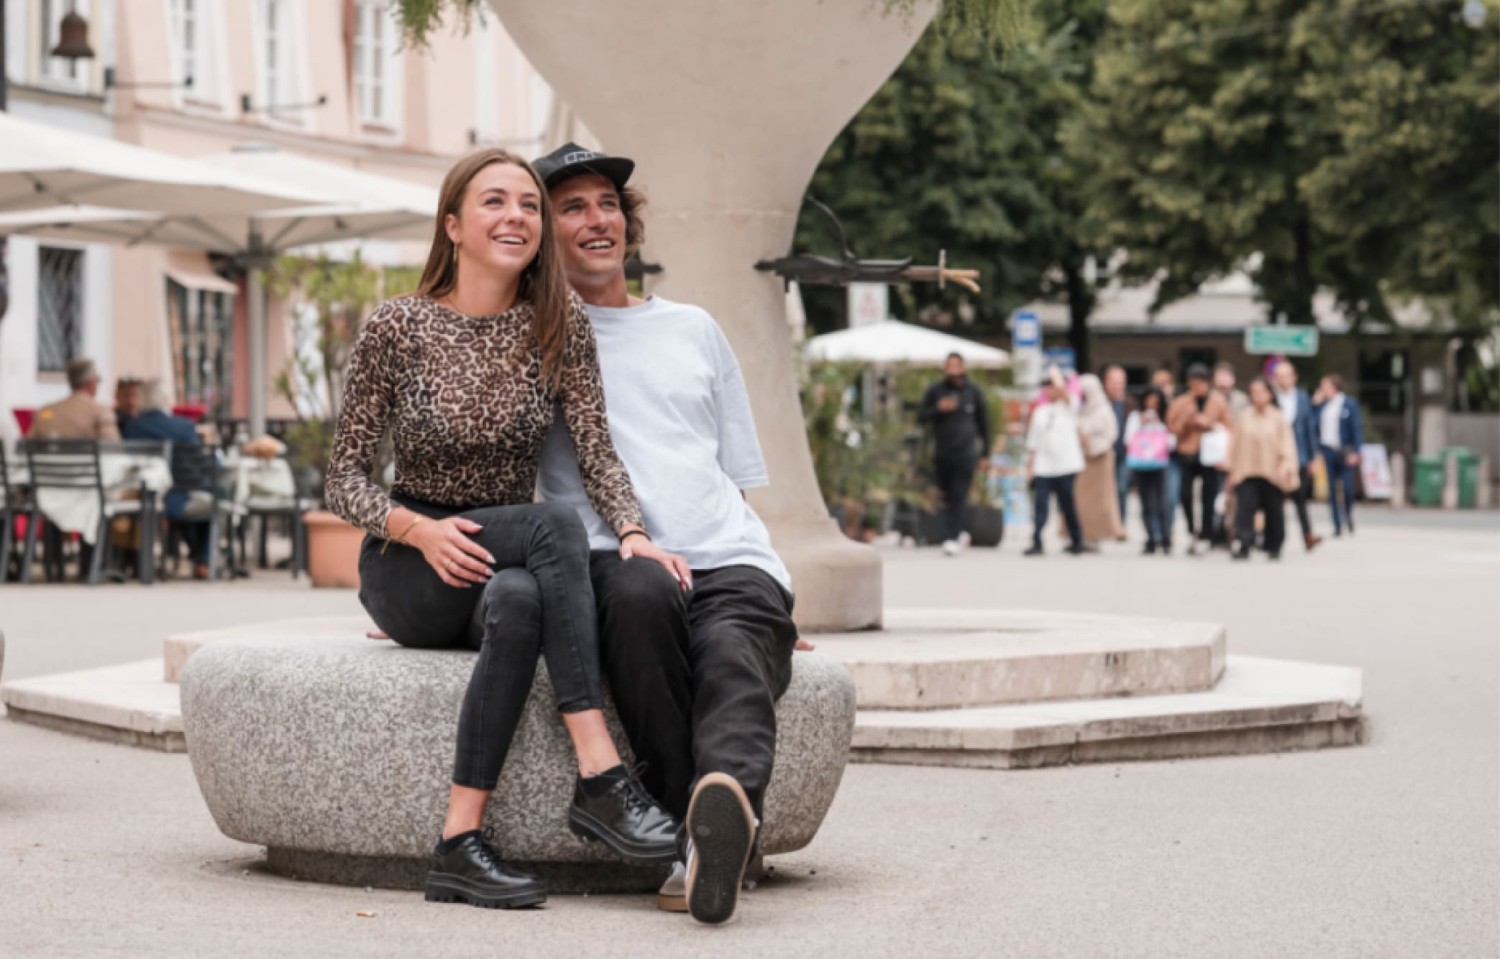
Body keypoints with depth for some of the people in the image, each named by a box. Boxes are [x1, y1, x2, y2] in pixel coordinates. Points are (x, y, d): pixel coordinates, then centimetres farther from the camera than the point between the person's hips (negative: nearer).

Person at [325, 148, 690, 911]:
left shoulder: (560, 325, 1)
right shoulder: (396, 327, -5)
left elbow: (596, 452, -7)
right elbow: (345, 480, -5)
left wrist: (631, 532, -28)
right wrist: (420, 529, -25)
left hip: (510, 560, 2)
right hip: (407, 570, -2)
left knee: (517, 600, -38)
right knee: (554, 526, -33)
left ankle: (459, 846, -40)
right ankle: (600, 779, -39)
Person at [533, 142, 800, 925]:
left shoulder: (693, 331, 29)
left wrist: (774, 587, 14)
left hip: (729, 565, 2)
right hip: (611, 563, -2)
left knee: (733, 654, -34)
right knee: (638, 591, -40)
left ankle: (728, 801, -65)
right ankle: (698, 832, -43)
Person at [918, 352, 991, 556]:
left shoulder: (972, 391, 6)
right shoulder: (935, 390, 7)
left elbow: (983, 420, 14)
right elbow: (921, 417, 4)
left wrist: (985, 451, 12)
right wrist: (938, 408, -15)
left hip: (965, 453, -2)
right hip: (941, 453, 2)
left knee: (958, 496, -12)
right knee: (948, 497, 7)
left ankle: (951, 538, -17)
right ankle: (959, 532, 26)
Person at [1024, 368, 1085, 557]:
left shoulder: (1068, 407, 3)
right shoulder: (1040, 412, 14)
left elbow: (1062, 391, -22)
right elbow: (1033, 442, 14)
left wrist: (1056, 375, -13)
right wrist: (1029, 466, 9)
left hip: (1066, 465, -3)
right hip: (1043, 467, 3)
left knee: (1068, 506, 5)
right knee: (1039, 506, -7)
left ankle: (1077, 542, 19)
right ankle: (1036, 543, -8)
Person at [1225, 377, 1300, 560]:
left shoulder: (1279, 419, 2)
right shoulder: (1243, 418, 5)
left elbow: (1287, 445, 0)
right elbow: (1236, 445, 9)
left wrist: (1286, 467, -14)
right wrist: (1233, 471, 7)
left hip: (1272, 474, 0)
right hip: (1246, 473, 0)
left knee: (1273, 511, 8)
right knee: (1245, 507, -15)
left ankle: (1274, 547, 22)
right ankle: (1244, 545, -21)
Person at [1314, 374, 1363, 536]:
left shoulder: (1349, 405, 0)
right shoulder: (1322, 405, 11)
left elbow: (1356, 429, -2)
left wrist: (1355, 452, -9)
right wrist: (1315, 404, 2)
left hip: (1344, 452, -4)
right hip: (1327, 451, 4)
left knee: (1347, 488, -9)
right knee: (1332, 490, 4)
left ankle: (1349, 520, 15)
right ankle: (1338, 526, 9)